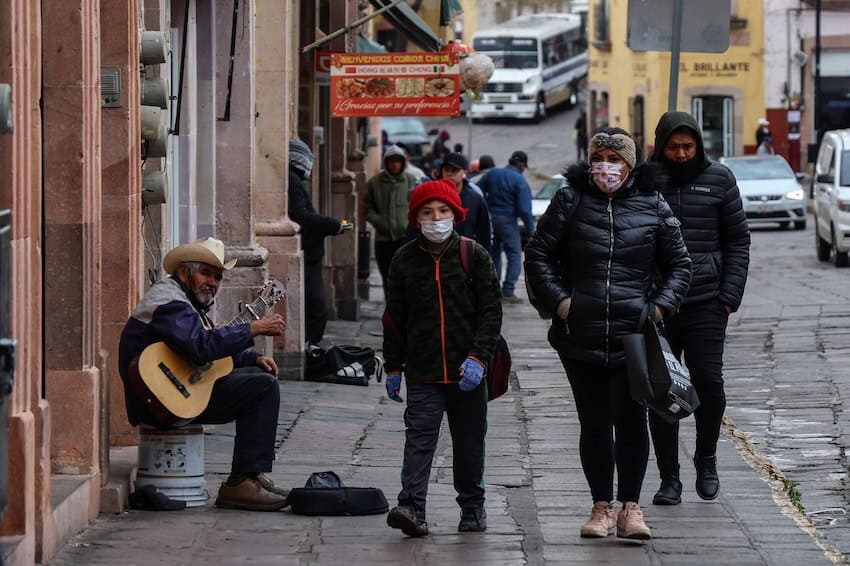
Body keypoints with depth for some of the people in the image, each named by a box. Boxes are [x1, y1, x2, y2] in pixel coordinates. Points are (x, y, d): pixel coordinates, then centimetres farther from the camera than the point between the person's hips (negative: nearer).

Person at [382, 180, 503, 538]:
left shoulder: (474, 256, 0)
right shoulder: (405, 260, 4)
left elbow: (491, 312, -3)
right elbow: (394, 319, 10)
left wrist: (477, 357, -13)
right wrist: (393, 368, 9)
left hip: (467, 372, 0)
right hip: (423, 373, 0)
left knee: (469, 442, 10)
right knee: (419, 437, -12)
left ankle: (472, 507, 24)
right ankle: (411, 507, -19)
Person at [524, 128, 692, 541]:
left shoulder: (653, 207, 5)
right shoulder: (570, 201, 5)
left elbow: (678, 265, 13)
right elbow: (538, 254, 8)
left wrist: (661, 306, -1)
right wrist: (557, 299, -4)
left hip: (634, 335, -1)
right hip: (580, 333, 1)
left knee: (630, 418, -7)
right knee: (594, 423, 7)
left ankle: (630, 506, 5)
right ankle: (602, 506, 17)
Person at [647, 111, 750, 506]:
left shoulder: (718, 179, 6)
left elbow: (738, 240, 9)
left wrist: (730, 295, -1)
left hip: (705, 304, 0)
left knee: (708, 382, -7)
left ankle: (706, 459, 17)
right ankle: (669, 478, 9)